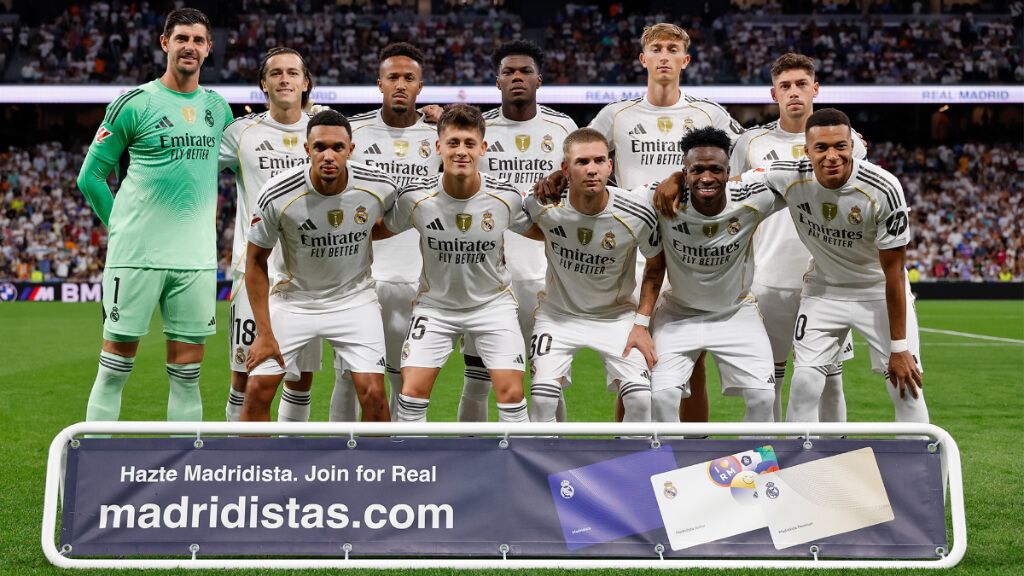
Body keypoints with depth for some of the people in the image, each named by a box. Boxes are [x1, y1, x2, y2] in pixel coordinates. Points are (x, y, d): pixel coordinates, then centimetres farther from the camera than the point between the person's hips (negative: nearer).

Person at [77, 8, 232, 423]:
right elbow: (90, 176, 2)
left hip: (196, 258, 4)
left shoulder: (218, 107, 11)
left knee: (187, 373, 6)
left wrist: (206, 224, 13)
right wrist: (121, 226, -1)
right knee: (115, 368, -1)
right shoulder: (133, 104, -2)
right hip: (137, 255, -4)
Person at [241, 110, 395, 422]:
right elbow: (256, 261, -9)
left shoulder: (380, 187, -17)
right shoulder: (276, 196, -22)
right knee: (258, 389, -7)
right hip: (293, 299, 0)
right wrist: (264, 334, -9)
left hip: (354, 299, 1)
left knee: (373, 393, -11)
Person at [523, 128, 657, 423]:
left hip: (616, 315, 0)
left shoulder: (638, 216, -22)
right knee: (542, 399, -14)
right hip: (559, 313, 0)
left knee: (640, 399, -15)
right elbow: (528, 224, 7)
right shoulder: (543, 205, -21)